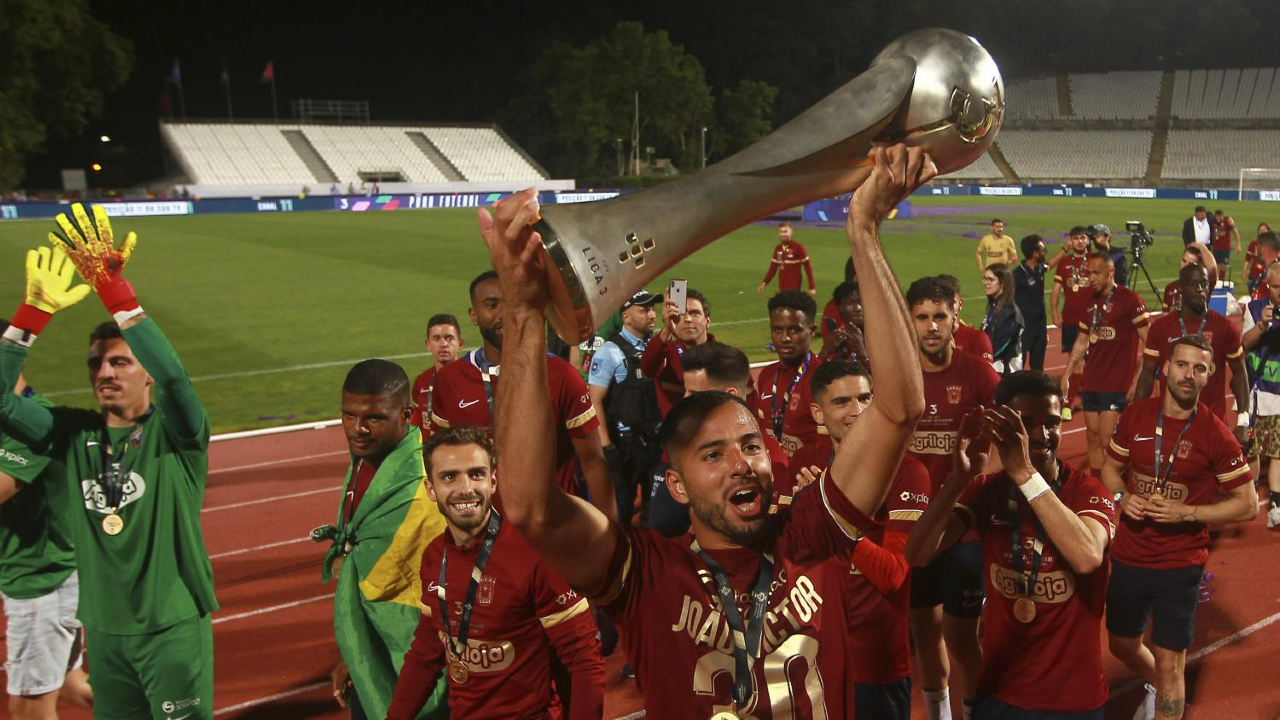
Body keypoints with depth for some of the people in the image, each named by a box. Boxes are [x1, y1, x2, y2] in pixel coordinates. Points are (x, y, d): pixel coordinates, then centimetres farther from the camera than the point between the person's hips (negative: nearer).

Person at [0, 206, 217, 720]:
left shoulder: (175, 433, -10)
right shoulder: (75, 433, 3)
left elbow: (172, 375, -29)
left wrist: (113, 289, -35)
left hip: (174, 626, -4)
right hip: (103, 629, 4)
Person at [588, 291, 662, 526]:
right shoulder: (611, 352, -11)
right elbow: (595, 401, -13)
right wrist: (606, 445, -17)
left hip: (656, 438, 6)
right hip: (624, 442, -6)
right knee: (621, 506, 3)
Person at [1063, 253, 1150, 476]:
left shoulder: (1129, 299, -9)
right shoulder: (1090, 302, 11)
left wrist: (1139, 381, -14)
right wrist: (1066, 376, 15)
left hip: (1118, 385, -6)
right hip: (1090, 384, 6)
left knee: (1108, 442, -9)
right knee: (1093, 438, 10)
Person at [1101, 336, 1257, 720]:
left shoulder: (1216, 435, -13)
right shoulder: (1136, 415, -4)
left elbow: (1247, 504, -7)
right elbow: (1111, 467, 11)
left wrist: (1186, 512, -19)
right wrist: (1122, 497, -10)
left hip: (1180, 566, -4)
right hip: (1128, 558, 4)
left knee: (1170, 664, 1)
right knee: (1121, 643, 22)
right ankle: (1160, 689, 52)